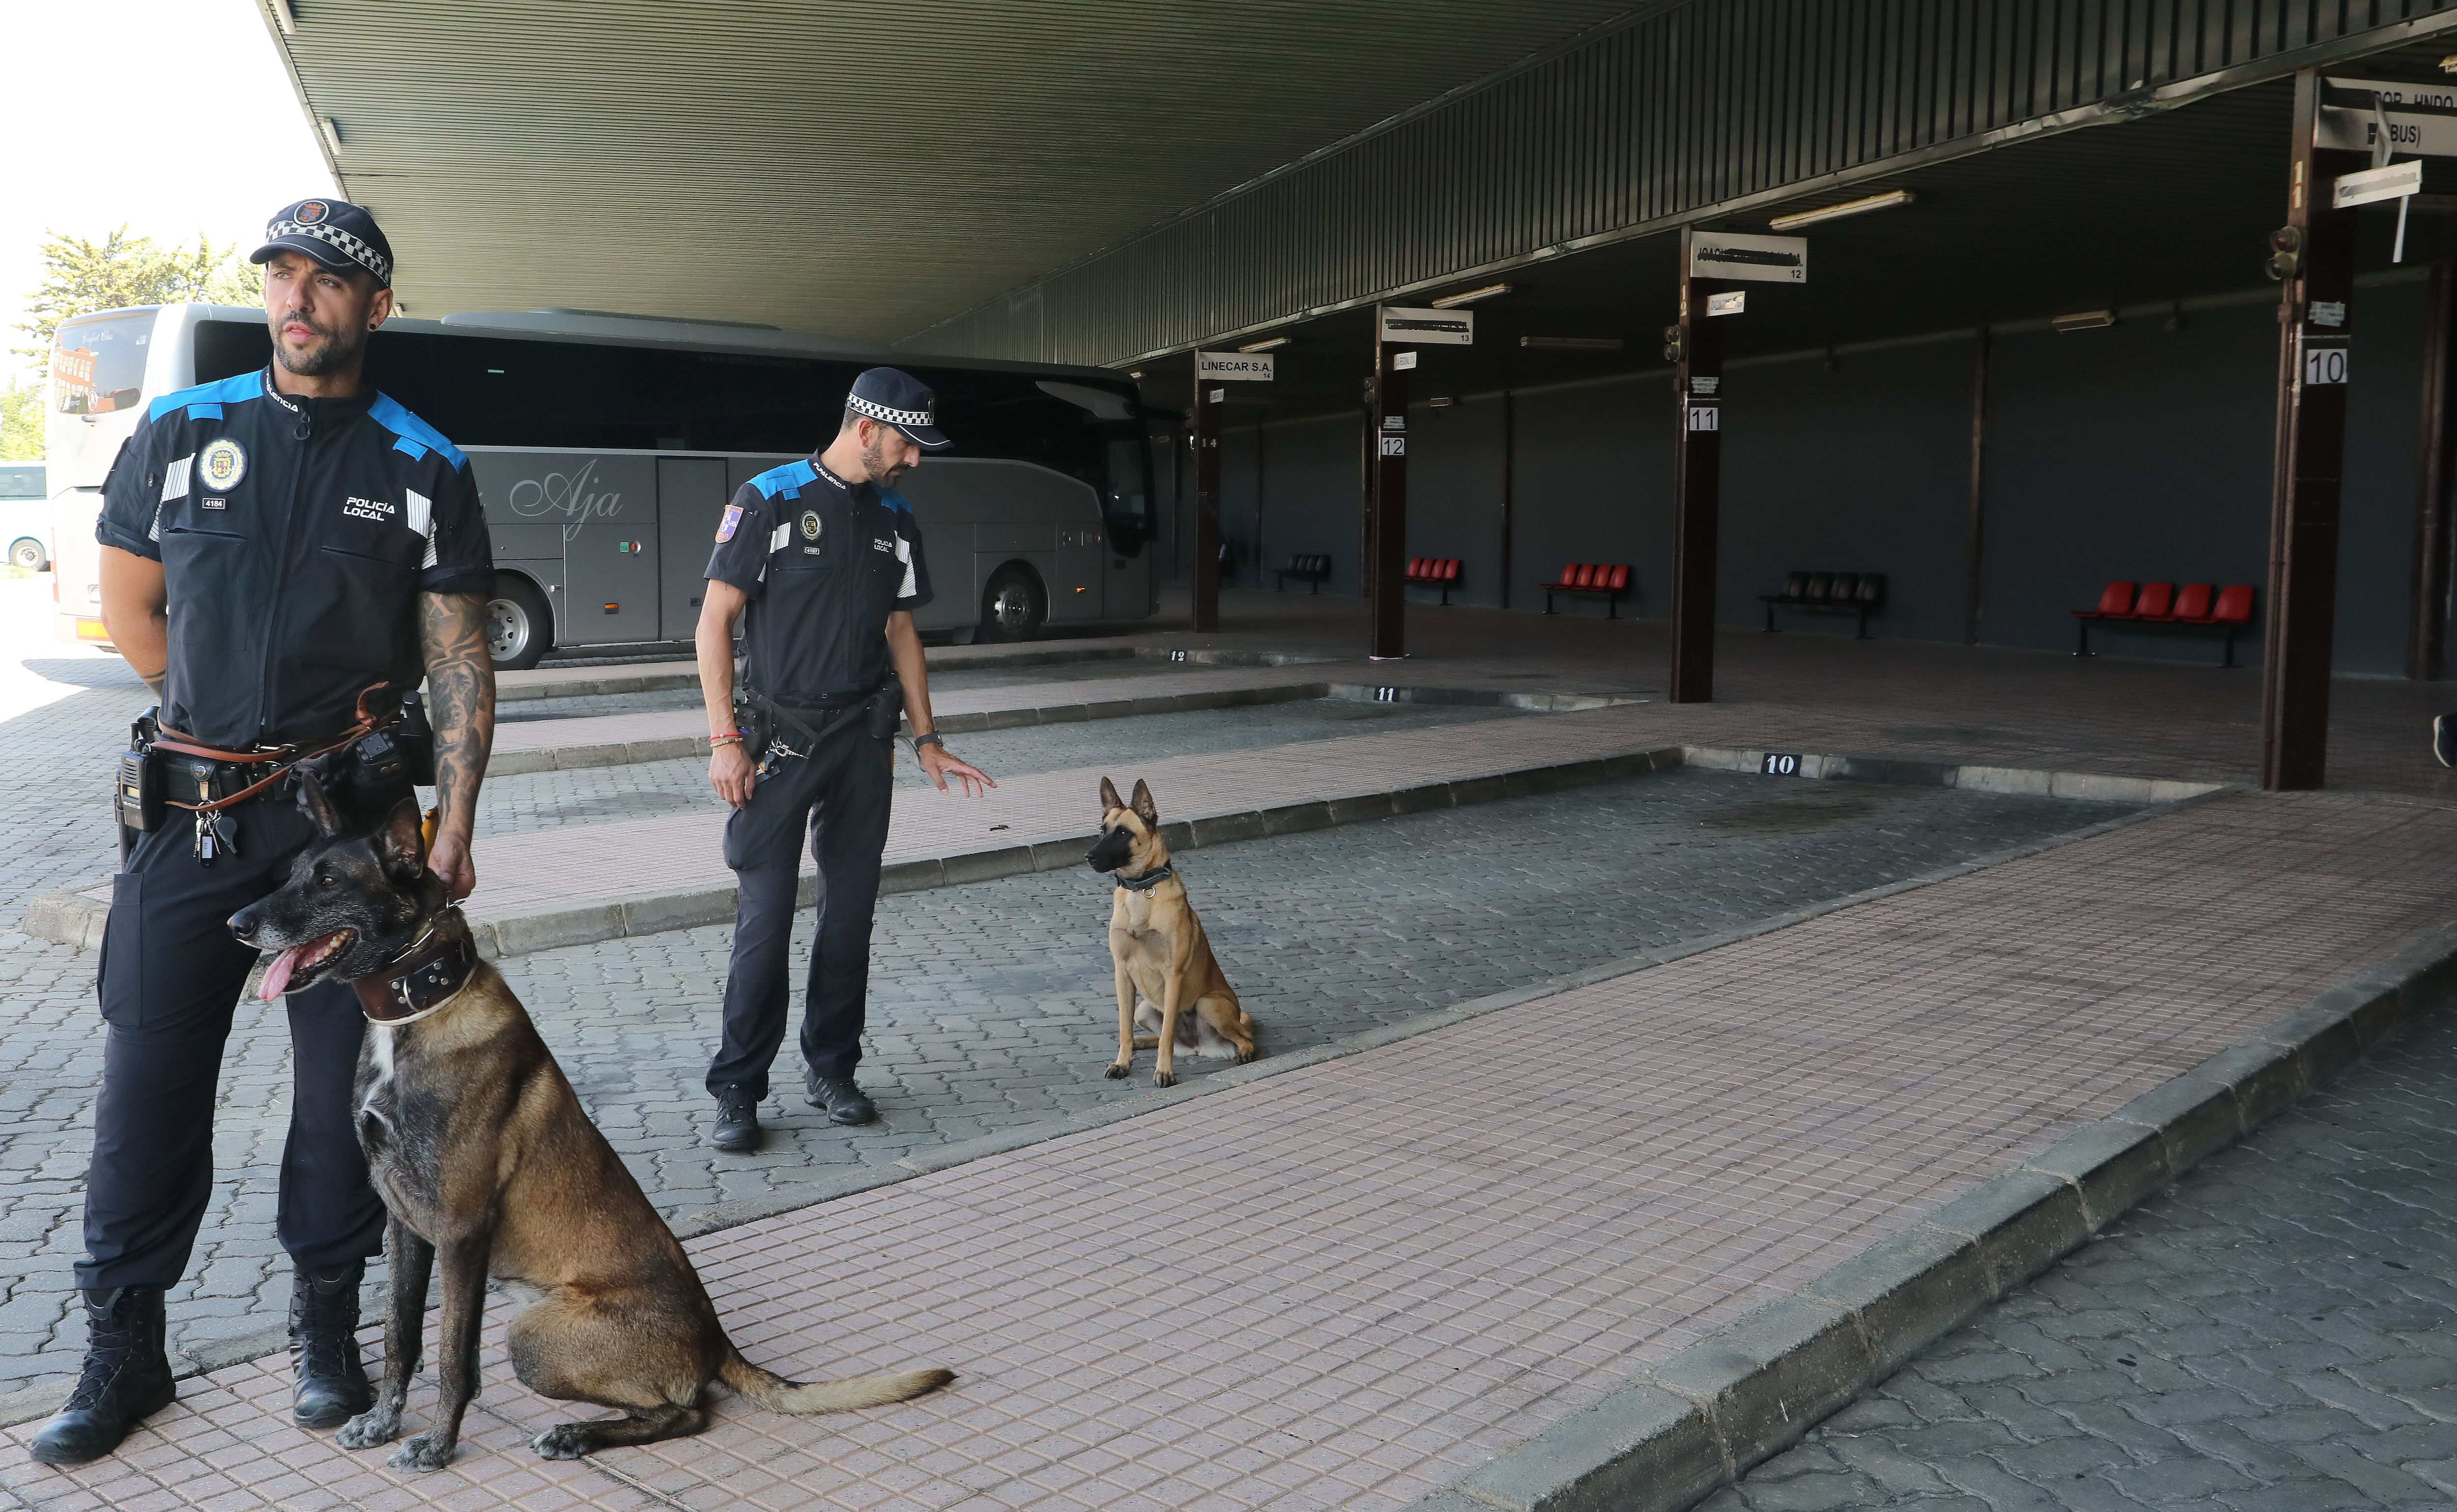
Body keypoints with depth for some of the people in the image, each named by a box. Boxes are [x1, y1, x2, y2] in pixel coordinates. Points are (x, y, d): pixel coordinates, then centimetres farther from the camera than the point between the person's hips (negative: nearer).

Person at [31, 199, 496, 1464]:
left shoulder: (423, 469, 1)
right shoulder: (178, 433, 5)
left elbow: (460, 661, -1)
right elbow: (128, 610, 12)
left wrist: (453, 826, -7)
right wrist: (228, 723, 9)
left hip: (350, 813, -1)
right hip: (190, 809, 1)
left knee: (342, 1075, 6)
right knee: (147, 1080, 5)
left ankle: (325, 1327, 22)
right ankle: (123, 1349, 20)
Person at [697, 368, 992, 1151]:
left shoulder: (895, 520, 11)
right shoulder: (769, 501, -7)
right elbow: (715, 622, -7)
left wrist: (927, 740, 14)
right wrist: (725, 740, -13)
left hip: (865, 735, 5)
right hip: (782, 735, -5)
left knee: (851, 908, 8)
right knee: (766, 914, -5)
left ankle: (831, 1068, 21)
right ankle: (737, 1089, 6)